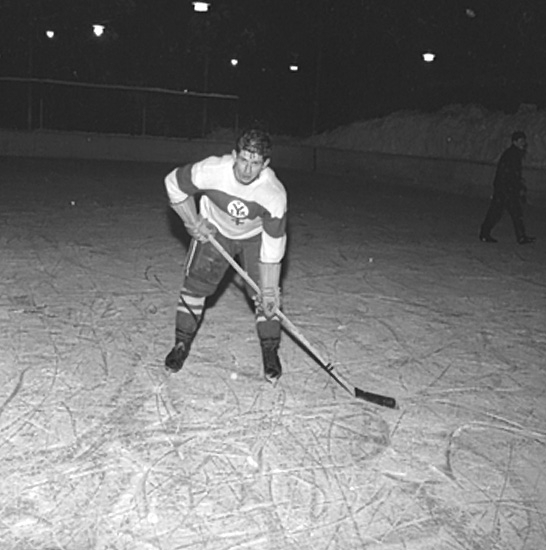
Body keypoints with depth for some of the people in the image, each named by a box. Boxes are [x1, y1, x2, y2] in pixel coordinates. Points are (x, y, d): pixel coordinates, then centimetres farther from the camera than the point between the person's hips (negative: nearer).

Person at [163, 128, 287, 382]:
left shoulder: (275, 193, -32)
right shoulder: (211, 171, -33)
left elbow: (273, 244, -26)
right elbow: (174, 184, -13)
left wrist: (269, 290, -25)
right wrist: (194, 223, -13)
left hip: (254, 236, 0)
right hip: (213, 230, 1)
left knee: (266, 295, -9)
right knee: (195, 283, -5)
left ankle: (270, 353, 9)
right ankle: (182, 344, 13)